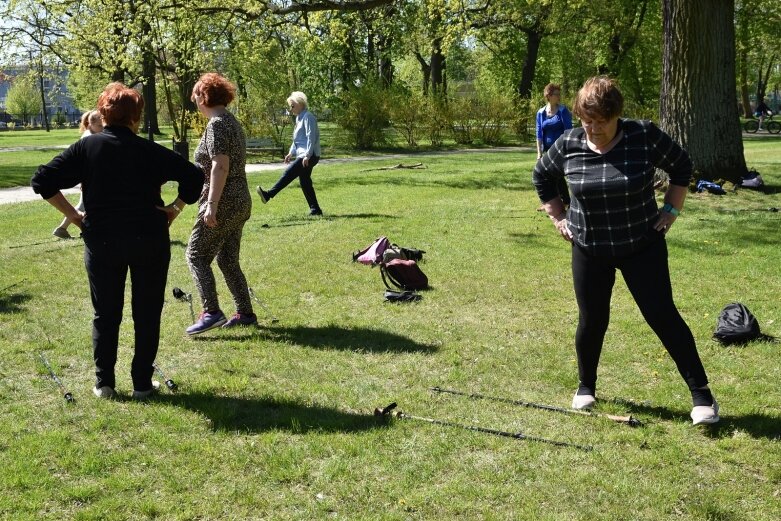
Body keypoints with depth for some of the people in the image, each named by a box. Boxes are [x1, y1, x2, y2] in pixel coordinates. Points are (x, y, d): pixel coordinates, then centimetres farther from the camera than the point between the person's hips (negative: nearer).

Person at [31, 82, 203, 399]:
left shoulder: (87, 147, -1)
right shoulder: (149, 151, -3)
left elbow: (42, 180, -5)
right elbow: (193, 177, -7)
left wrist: (72, 214, 0)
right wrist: (176, 208, 3)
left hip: (101, 241, 1)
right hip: (149, 240, -1)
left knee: (105, 315, 13)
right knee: (146, 314, 10)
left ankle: (104, 383, 15)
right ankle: (142, 383, 13)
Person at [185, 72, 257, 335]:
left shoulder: (216, 125, -13)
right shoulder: (232, 122, 16)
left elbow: (220, 167, -22)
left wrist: (211, 204, -24)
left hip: (222, 204, -9)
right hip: (240, 202, 9)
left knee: (197, 255, -4)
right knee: (228, 260, 14)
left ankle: (211, 313, -12)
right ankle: (245, 313, 16)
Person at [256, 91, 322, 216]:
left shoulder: (308, 117, -11)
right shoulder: (299, 118, 19)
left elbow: (311, 137, -18)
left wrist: (307, 155, -23)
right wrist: (291, 153, 16)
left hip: (310, 156, -10)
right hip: (302, 155, 10)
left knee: (289, 173, -16)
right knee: (305, 182, 9)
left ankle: (268, 195, -19)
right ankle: (315, 209, 11)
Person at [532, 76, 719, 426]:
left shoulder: (645, 136, -13)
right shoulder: (568, 145, -8)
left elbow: (681, 165, 3)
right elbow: (542, 176, 12)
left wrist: (672, 208, -1)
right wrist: (557, 217, 8)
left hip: (643, 247, -2)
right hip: (589, 250, 2)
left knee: (662, 316, -5)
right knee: (592, 321, 8)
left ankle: (702, 395, 3)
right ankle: (586, 387, 33)